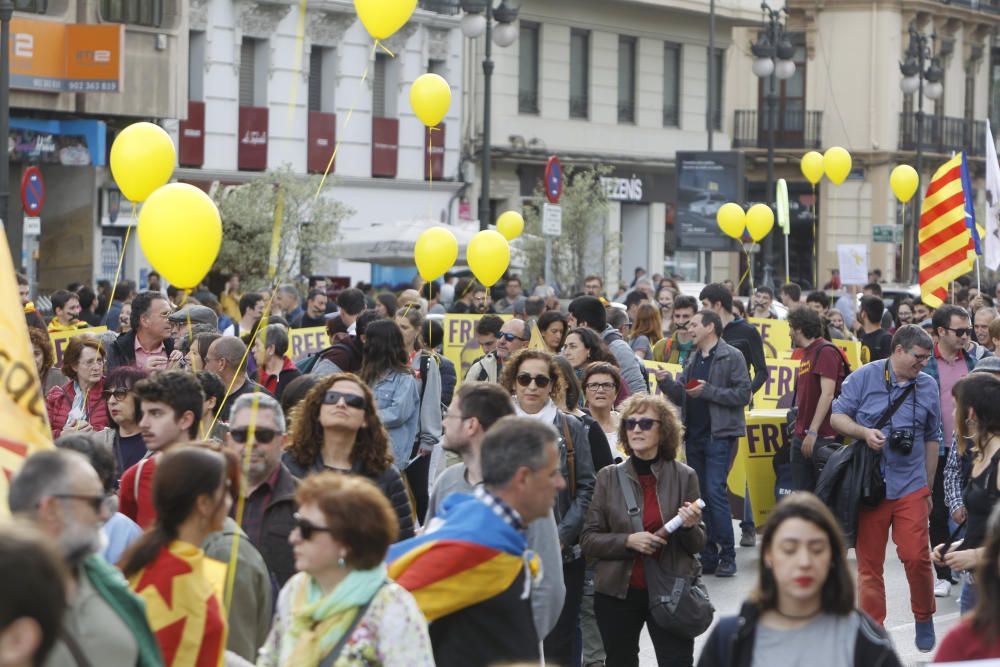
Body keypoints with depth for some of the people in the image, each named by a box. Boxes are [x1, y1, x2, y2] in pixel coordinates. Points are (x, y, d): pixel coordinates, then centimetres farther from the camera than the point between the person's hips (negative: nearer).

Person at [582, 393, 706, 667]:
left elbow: (698, 544, 4)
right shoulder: (609, 477, 0)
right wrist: (628, 541, -17)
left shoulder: (684, 477, -2)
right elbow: (589, 540, -1)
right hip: (617, 593, 1)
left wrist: (689, 527, -17)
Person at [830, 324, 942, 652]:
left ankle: (924, 619, 15)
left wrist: (929, 487, 17)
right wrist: (864, 432, -18)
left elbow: (932, 439, 15)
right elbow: (837, 417, 1)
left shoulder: (928, 386, 7)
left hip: (910, 487, 1)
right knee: (869, 561, 4)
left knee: (916, 556, -8)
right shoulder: (864, 377, -2)